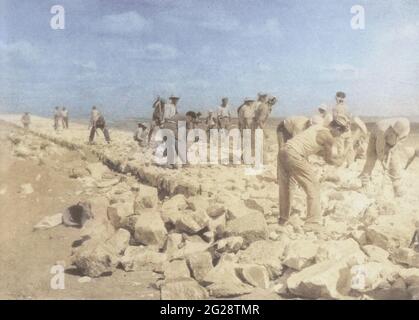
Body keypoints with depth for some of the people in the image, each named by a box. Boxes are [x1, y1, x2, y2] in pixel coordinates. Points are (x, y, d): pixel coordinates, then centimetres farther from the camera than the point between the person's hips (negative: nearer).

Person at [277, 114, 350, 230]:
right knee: (313, 186, 3)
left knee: (284, 185, 19)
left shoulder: (317, 127, 20)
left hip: (283, 150, 8)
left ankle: (283, 218, 31)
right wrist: (341, 159, 26)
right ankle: (313, 222, 3)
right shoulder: (329, 137, -2)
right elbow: (330, 160, 8)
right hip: (295, 156, -8)